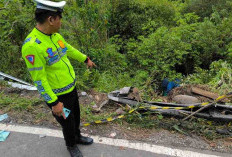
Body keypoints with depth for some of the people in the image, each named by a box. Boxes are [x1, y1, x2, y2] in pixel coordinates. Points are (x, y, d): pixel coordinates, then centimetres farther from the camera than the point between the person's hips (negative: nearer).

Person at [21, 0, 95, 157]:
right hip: (57, 96, -7)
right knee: (68, 123, 15)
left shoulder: (55, 35, -3)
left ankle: (77, 136, 55)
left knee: (76, 115, 27)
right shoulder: (32, 45, -29)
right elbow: (38, 79, -26)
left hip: (71, 87, 8)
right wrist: (53, 103, -23)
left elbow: (70, 49, 15)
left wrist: (86, 59, 27)